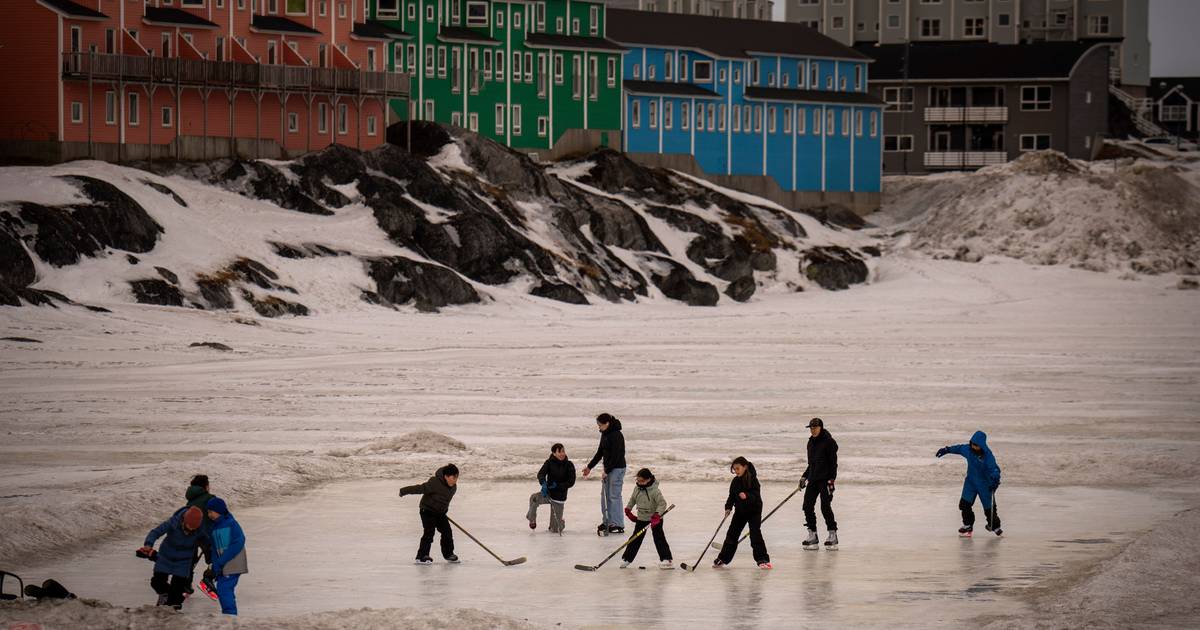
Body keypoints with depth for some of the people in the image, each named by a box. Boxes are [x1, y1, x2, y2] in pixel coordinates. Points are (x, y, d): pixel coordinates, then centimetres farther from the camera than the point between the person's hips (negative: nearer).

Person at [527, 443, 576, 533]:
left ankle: (561, 523, 42)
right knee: (534, 498, -34)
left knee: (555, 530, 3)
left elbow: (571, 482, -11)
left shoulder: (569, 465, -8)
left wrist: (557, 486, -24)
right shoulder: (549, 463, -6)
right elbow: (541, 474, -18)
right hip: (548, 493, 1)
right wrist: (543, 483, -39)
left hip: (559, 497, -1)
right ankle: (532, 519, -8)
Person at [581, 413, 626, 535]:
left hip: (617, 468, -9)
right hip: (608, 468, 9)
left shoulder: (616, 435, -19)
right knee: (605, 495, 11)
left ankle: (618, 525, -5)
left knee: (614, 496, -8)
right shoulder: (604, 434, 9)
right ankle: (606, 522, 19)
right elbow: (600, 452, 18)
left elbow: (616, 456, -21)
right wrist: (589, 467, 20)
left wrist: (607, 471, -19)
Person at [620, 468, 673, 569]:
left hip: (655, 519, -6)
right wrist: (628, 510, 18)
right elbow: (633, 499, 17)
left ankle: (667, 559, -6)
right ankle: (627, 558, 16)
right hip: (641, 518, 6)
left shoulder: (655, 491, -21)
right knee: (636, 539, 9)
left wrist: (657, 515, -35)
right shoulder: (637, 489, -1)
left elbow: (662, 504, -25)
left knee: (659, 538, -8)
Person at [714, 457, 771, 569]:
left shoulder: (752, 480, -15)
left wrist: (747, 496, -41)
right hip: (740, 511, 6)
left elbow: (756, 495, -22)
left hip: (754, 511, -6)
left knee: (755, 534, -12)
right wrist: (728, 507, -7)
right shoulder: (735, 481, 3)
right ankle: (723, 559, 14)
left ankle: (762, 559, -6)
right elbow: (732, 496, 7)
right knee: (732, 534, 7)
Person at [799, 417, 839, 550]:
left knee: (825, 506, -10)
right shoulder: (811, 442, 15)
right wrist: (804, 476, 16)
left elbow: (833, 462, -11)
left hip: (825, 479, -8)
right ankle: (812, 536, 6)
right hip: (813, 478, 8)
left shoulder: (828, 442, -8)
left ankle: (832, 535, -1)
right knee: (807, 505, 0)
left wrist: (832, 479, -17)